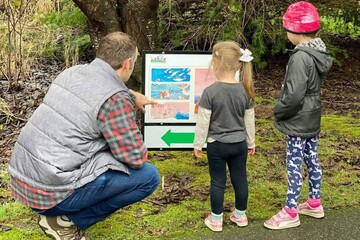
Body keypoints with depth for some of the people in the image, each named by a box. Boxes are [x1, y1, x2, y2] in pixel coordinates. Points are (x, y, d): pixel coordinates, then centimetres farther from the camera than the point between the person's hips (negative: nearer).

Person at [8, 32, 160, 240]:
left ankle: (58, 211, 17)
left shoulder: (73, 73, 10)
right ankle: (66, 221, 0)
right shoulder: (115, 100, -16)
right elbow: (136, 158, -10)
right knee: (148, 176, -3)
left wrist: (132, 97, 44)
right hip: (51, 190, -9)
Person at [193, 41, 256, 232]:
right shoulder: (245, 90, -5)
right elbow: (249, 120, 4)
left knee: (218, 182, 8)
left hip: (217, 145, -3)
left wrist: (198, 144, -1)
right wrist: (251, 142, 17)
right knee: (240, 179, 15)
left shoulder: (210, 92, -19)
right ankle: (241, 215, 30)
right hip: (239, 144, 4)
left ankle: (216, 220, 20)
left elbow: (203, 122, -13)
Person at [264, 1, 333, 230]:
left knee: (294, 166, 0)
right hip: (312, 118, 9)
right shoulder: (318, 52, 5)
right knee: (312, 160, 18)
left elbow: (294, 95, -27)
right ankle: (314, 203, 32)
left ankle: (291, 213, 11)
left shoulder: (301, 57, -24)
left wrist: (278, 111, -10)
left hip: (298, 121, -9)